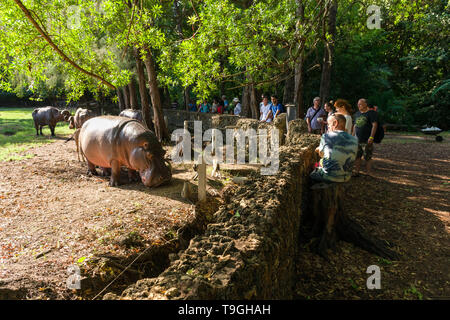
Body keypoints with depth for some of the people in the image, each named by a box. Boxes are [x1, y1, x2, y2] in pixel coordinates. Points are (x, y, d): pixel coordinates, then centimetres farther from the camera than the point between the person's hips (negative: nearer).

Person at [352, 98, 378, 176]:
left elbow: (374, 125, -11)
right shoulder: (357, 113, 16)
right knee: (357, 156, 8)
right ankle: (356, 172, 16)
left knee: (368, 158, -1)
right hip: (357, 140, 6)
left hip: (367, 141, -6)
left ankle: (368, 174, 7)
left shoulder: (371, 113, -4)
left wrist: (371, 137, -19)